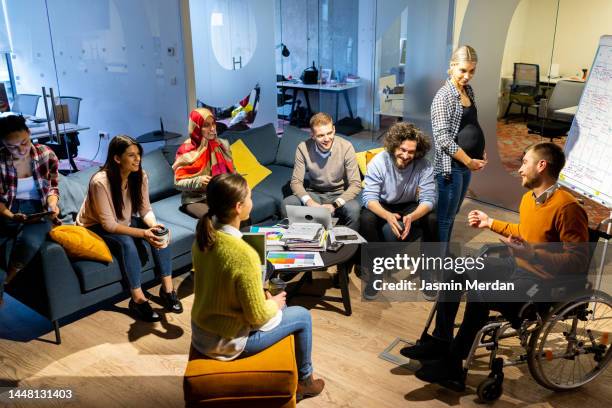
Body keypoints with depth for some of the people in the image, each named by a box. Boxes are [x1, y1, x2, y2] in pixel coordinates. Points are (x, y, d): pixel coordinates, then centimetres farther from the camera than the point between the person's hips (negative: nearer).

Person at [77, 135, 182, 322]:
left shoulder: (140, 176, -14)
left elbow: (145, 209, -7)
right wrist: (143, 233, -38)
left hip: (124, 222, 6)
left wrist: (153, 225, -30)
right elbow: (109, 224, -29)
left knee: (159, 234, -19)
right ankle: (138, 299, -21)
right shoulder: (100, 182, -31)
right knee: (126, 242, -34)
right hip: (95, 227, -5)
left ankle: (167, 289, -12)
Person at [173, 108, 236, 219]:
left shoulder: (223, 145, 6)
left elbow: (232, 171, 15)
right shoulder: (186, 151, -5)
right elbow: (178, 183, -4)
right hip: (195, 199, -3)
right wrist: (198, 181, -21)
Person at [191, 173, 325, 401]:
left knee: (279, 308, 28)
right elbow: (257, 316, -23)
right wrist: (273, 304, -2)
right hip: (227, 342, -7)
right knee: (302, 316, 12)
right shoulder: (244, 254, -33)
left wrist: (261, 296, 8)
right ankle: (304, 380, 34)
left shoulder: (203, 237, -7)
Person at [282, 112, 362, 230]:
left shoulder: (346, 147, -17)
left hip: (340, 194, -2)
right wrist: (310, 202, -30)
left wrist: (335, 204, -32)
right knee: (287, 204, -23)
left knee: (354, 209, -33)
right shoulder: (303, 148, -14)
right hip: (314, 194, 2)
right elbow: (296, 182, -10)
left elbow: (355, 184, -17)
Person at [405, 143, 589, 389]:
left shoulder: (567, 207, -20)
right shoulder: (529, 197, 7)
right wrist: (490, 223, 23)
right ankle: (440, 342, 8)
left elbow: (578, 260, -23)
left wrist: (529, 253, -33)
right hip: (517, 266, 10)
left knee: (479, 296, -31)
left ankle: (452, 366, -12)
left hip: (544, 283, -9)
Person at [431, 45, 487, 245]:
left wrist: (481, 151, 9)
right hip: (451, 165, -9)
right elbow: (443, 138, -22)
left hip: (467, 163, 9)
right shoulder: (444, 97, -16)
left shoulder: (468, 90, 9)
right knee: (444, 218, 0)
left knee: (452, 214, 19)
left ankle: (445, 252, 34)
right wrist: (469, 161, -18)